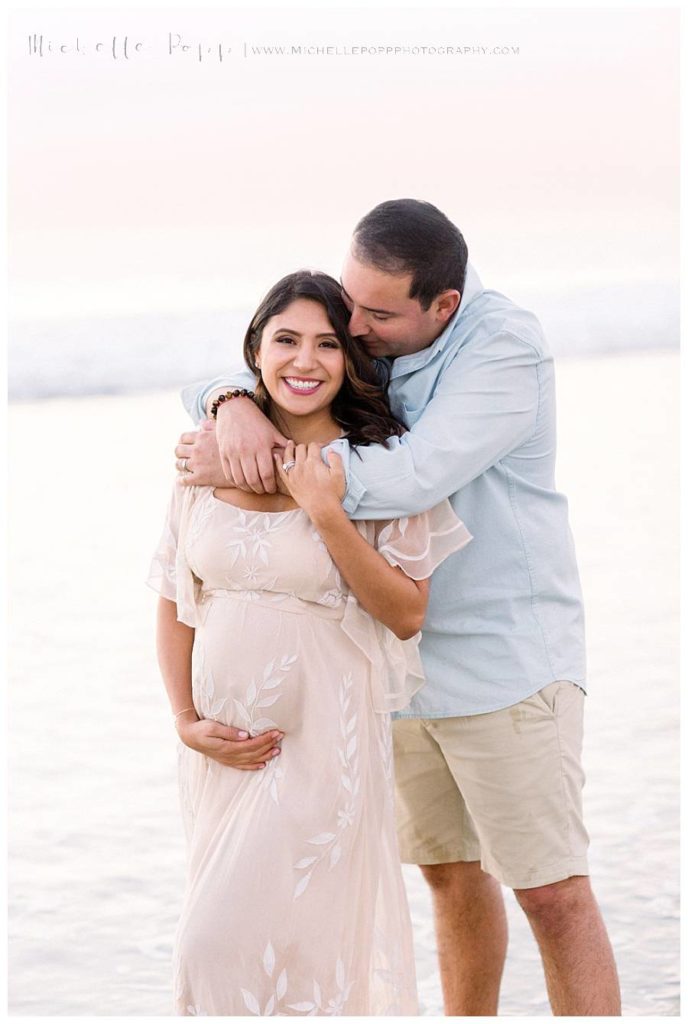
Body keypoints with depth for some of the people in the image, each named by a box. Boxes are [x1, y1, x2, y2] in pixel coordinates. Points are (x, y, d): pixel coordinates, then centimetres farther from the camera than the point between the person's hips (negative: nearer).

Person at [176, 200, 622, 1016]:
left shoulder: (506, 348, -19)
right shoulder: (353, 336, 1)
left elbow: (413, 478, -31)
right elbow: (227, 374, 3)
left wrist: (264, 470, -26)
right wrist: (235, 407, -22)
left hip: (506, 663, -6)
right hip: (401, 662, 7)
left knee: (552, 891, -4)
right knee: (451, 873, 19)